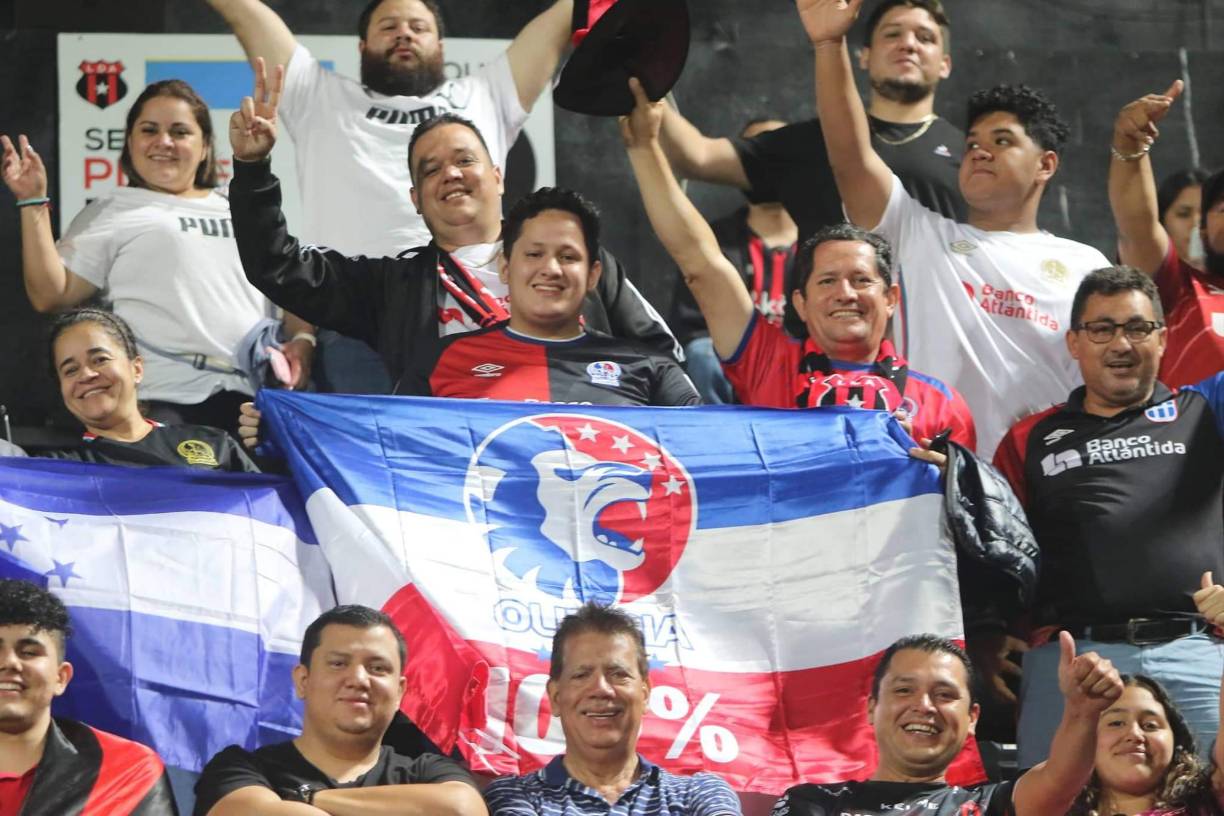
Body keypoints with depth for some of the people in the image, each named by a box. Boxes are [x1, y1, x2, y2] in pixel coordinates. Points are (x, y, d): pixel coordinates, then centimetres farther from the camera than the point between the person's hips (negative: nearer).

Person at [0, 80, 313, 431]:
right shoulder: (111, 213, 12)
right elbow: (51, 295, 2)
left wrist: (302, 342, 1)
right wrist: (33, 204, -3)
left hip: (255, 396, 4)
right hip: (164, 401, -3)